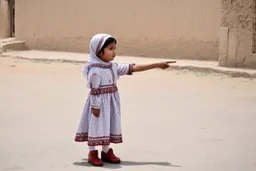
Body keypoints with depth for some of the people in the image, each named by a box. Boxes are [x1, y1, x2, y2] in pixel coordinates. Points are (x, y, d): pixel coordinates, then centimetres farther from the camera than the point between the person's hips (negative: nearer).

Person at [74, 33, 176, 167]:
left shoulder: (113, 67, 3)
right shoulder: (95, 70, -21)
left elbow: (133, 68, 3)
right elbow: (94, 91, -19)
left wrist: (157, 65, 1)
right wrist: (95, 107, -18)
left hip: (111, 102, 8)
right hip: (99, 102, -8)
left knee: (109, 125, 14)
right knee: (97, 126, 2)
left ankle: (106, 152, 26)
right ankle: (92, 153, 15)